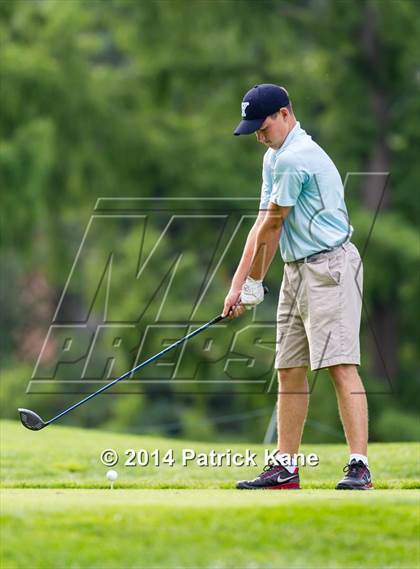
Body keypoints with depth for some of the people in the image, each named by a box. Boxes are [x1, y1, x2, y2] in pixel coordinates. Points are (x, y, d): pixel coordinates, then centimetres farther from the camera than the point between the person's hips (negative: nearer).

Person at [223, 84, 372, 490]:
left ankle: (359, 466, -19)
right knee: (290, 371, 10)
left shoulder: (295, 158, -16)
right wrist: (237, 285, 8)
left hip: (329, 267, -10)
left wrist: (254, 285, 0)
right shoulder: (274, 158, 16)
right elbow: (262, 226, 15)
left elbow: (272, 227, -10)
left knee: (340, 366, -15)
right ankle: (285, 467, 15)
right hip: (296, 271, 10)